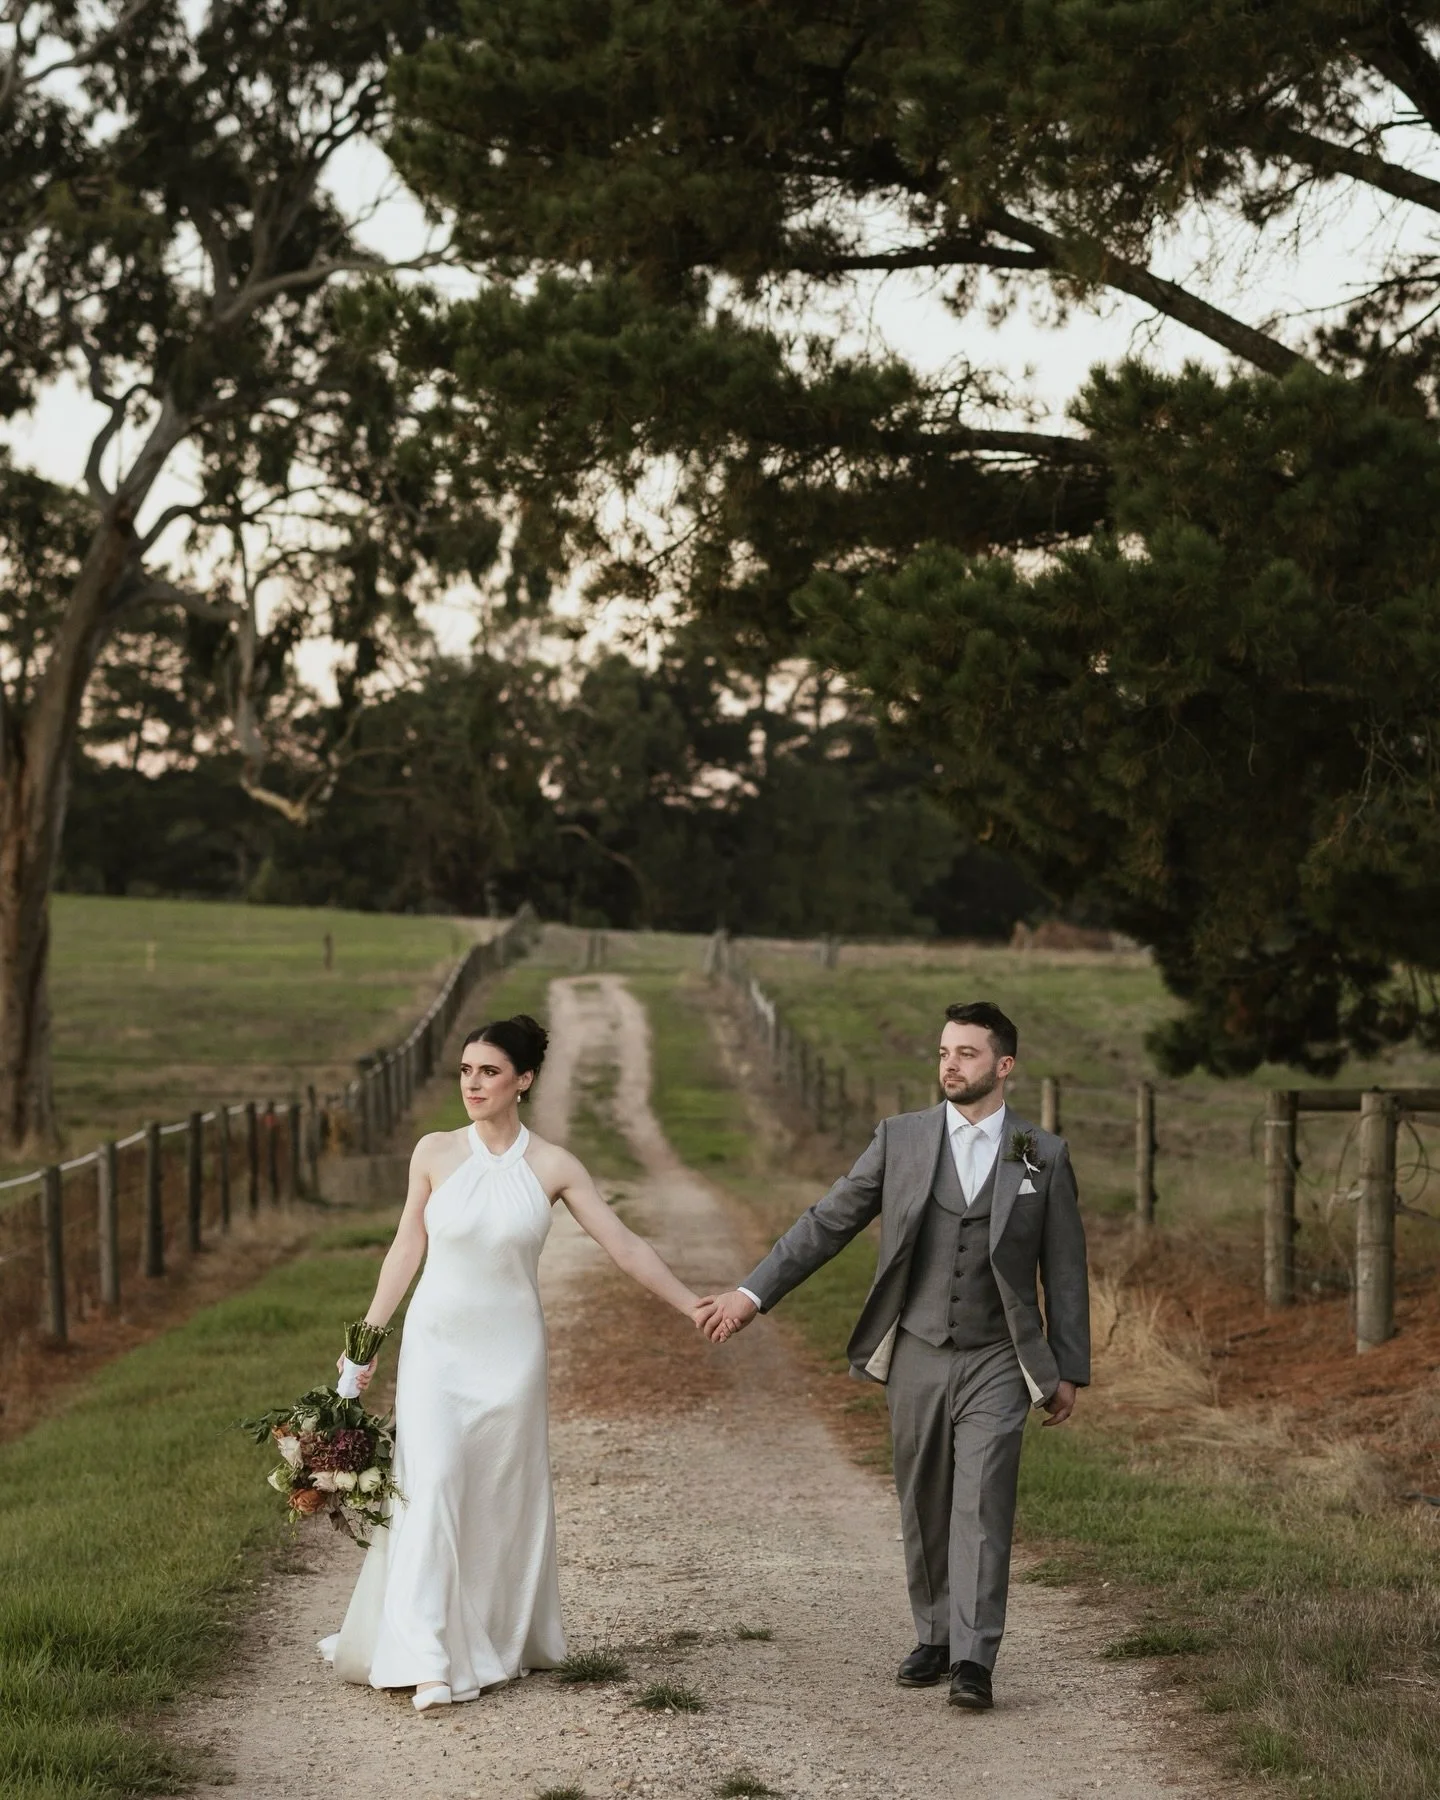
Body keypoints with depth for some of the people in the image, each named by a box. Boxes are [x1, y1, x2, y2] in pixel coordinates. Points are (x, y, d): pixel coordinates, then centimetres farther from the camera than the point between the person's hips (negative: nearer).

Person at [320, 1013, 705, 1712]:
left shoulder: (552, 1167, -4)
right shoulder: (435, 1152, -1)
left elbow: (625, 1246, -2)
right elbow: (407, 1249, 7)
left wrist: (695, 1308, -3)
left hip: (510, 1350, 0)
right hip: (435, 1344, 0)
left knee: (507, 1496, 7)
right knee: (432, 1484, -14)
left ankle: (503, 1640, 26)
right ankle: (429, 1660, -15)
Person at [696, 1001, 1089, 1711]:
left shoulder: (1044, 1156, 0)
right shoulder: (900, 1138, 1)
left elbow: (1064, 1268, 4)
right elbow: (827, 1222, 2)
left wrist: (1069, 1369, 3)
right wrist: (753, 1293, -4)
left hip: (997, 1362, -2)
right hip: (917, 1356, 2)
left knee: (981, 1506, -11)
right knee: (923, 1507, 10)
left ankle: (972, 1661, -12)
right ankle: (934, 1637, 24)